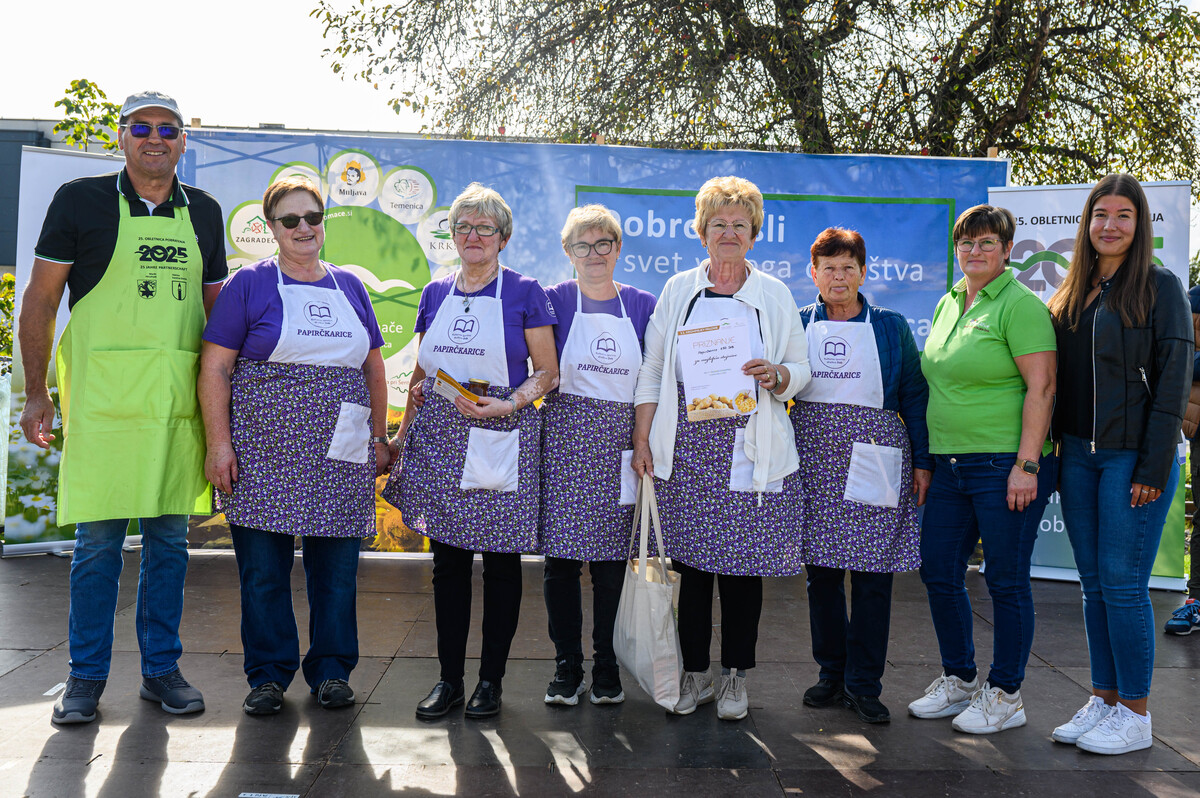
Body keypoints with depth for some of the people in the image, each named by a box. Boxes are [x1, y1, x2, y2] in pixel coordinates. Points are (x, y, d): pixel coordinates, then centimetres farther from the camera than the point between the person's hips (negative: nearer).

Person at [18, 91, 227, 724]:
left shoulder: (203, 212, 12)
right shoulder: (80, 201, 2)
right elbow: (40, 299, 4)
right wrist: (36, 393, 0)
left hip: (179, 402, 3)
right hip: (102, 398, -3)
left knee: (169, 538, 8)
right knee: (97, 539, 1)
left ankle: (161, 668, 21)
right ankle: (86, 677, 15)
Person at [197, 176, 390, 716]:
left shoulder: (350, 287, 14)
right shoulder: (249, 284, 2)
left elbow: (373, 368, 19)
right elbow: (214, 368, -2)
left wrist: (379, 438, 14)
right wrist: (219, 443, -9)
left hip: (341, 454, 3)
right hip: (265, 451, -3)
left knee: (336, 564, 6)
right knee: (264, 565, 1)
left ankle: (331, 670, 20)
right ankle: (269, 674, 16)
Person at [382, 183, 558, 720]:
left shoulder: (524, 293, 0)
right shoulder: (435, 294, 13)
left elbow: (547, 374, -2)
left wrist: (508, 403, -18)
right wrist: (403, 432, 13)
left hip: (501, 442, -3)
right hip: (439, 441, 4)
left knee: (501, 562, 4)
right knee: (448, 561, 6)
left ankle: (491, 680, 16)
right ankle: (449, 679, 16)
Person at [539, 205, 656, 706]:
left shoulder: (641, 305, 9)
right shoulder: (555, 300, 4)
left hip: (620, 444, 1)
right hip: (565, 437, -1)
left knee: (611, 558, 4)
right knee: (561, 554, -1)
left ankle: (606, 665, 17)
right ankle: (567, 665, 12)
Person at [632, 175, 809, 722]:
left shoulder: (775, 295, 11)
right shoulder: (678, 289, 11)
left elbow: (801, 369, 12)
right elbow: (651, 371, 10)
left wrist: (777, 376, -11)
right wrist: (642, 440, 2)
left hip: (750, 447, 0)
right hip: (686, 446, 1)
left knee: (744, 563, 1)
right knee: (689, 560, 2)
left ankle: (735, 677, 15)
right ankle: (694, 675, 16)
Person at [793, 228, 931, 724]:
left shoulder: (890, 327, 7)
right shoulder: (797, 325, 10)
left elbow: (914, 396, 7)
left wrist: (922, 461, 1)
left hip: (874, 456, -1)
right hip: (814, 458, 2)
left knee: (872, 572, -2)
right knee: (821, 569, 6)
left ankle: (863, 684, 9)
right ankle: (832, 673, 21)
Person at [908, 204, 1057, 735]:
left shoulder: (1020, 305, -8)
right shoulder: (949, 304, 15)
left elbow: (1041, 387, -14)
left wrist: (1026, 465, -20)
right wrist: (927, 461, 18)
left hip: (1005, 466, -8)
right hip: (951, 465, 8)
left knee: (1006, 580, 2)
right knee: (938, 572, 10)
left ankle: (1005, 696, 16)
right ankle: (959, 681, 28)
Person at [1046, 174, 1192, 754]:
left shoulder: (1160, 287, -4)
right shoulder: (1073, 293, 13)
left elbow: (1173, 381, -9)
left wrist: (1154, 468, -14)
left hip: (1132, 457, -6)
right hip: (1078, 456, 6)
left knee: (1122, 585, -3)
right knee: (1094, 585, 10)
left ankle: (1134, 714, 10)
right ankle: (1103, 700, 20)